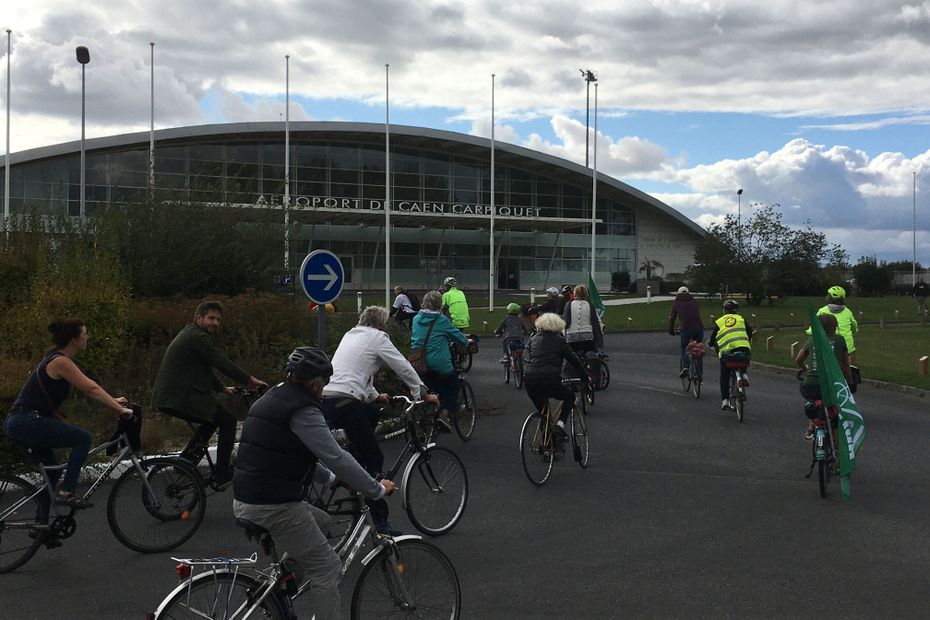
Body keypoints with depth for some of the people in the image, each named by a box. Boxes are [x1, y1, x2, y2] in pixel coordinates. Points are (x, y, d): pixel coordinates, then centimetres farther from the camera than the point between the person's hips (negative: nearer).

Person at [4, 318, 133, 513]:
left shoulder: (58, 359, 16)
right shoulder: (60, 362, -15)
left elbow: (89, 387, 23)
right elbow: (91, 390, -17)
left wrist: (113, 401, 20)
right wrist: (119, 409, -14)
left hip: (19, 424, 10)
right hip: (27, 422, -10)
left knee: (52, 471, 18)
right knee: (83, 438, -12)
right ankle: (66, 492, -11)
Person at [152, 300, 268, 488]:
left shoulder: (189, 335, 21)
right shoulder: (197, 337, -13)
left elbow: (204, 369, 29)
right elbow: (223, 364, -17)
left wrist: (222, 388, 32)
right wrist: (250, 380, -11)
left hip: (166, 397, 11)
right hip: (180, 399, -11)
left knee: (214, 418, 26)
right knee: (228, 420, -5)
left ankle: (186, 458, 20)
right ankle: (222, 475, -3)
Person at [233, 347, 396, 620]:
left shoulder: (271, 399, 15)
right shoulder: (302, 410, -15)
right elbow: (337, 458, -18)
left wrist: (329, 478, 29)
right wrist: (377, 490, -10)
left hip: (245, 501, 10)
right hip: (274, 507, -10)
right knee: (326, 568, 0)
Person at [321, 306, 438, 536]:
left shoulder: (350, 335, 26)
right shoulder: (377, 337, 3)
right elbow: (404, 367, 1)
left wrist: (374, 396, 48)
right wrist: (423, 393, 11)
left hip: (325, 398, 8)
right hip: (345, 403, -8)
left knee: (373, 413, 32)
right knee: (374, 459, -2)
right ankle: (380, 523, -4)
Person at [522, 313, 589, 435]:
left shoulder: (533, 338, 19)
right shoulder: (559, 340, 9)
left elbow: (525, 358, 19)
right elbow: (574, 360, 13)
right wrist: (585, 377, 23)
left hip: (529, 381, 4)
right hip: (549, 381, -4)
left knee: (542, 411, 25)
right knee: (570, 397, 23)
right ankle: (560, 423, 2)